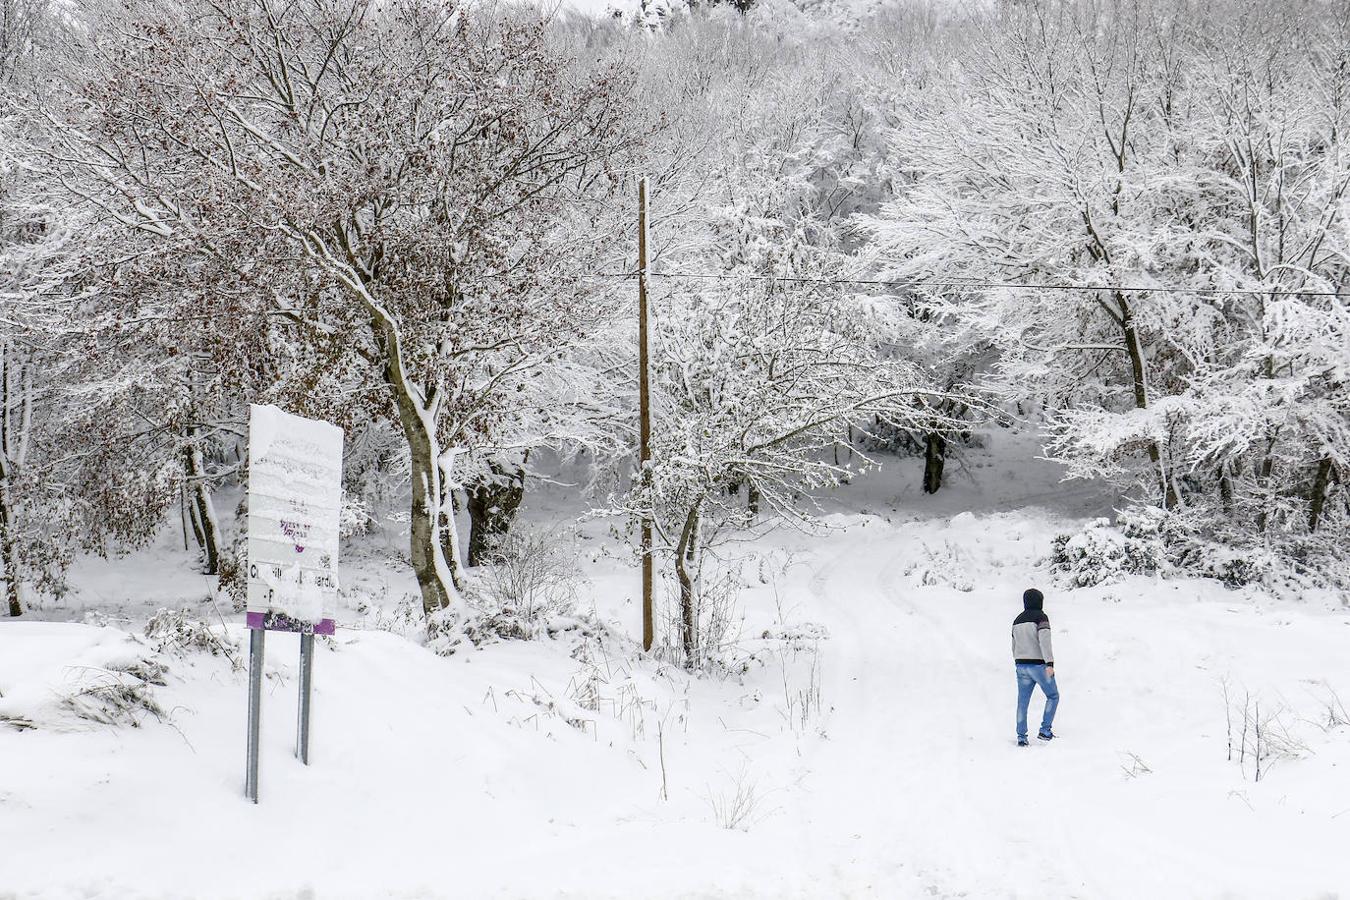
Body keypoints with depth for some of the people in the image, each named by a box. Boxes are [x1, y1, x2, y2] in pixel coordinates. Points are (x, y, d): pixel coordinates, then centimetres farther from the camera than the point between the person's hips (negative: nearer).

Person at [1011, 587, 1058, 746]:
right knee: (1053, 696, 11)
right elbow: (1044, 641, -20)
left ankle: (1021, 737, 3)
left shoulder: (1017, 621, 12)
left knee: (1022, 702, 6)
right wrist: (1050, 663, -24)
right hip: (1039, 665, -6)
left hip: (1021, 666, 6)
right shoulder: (1041, 617, -8)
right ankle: (1044, 730, 4)